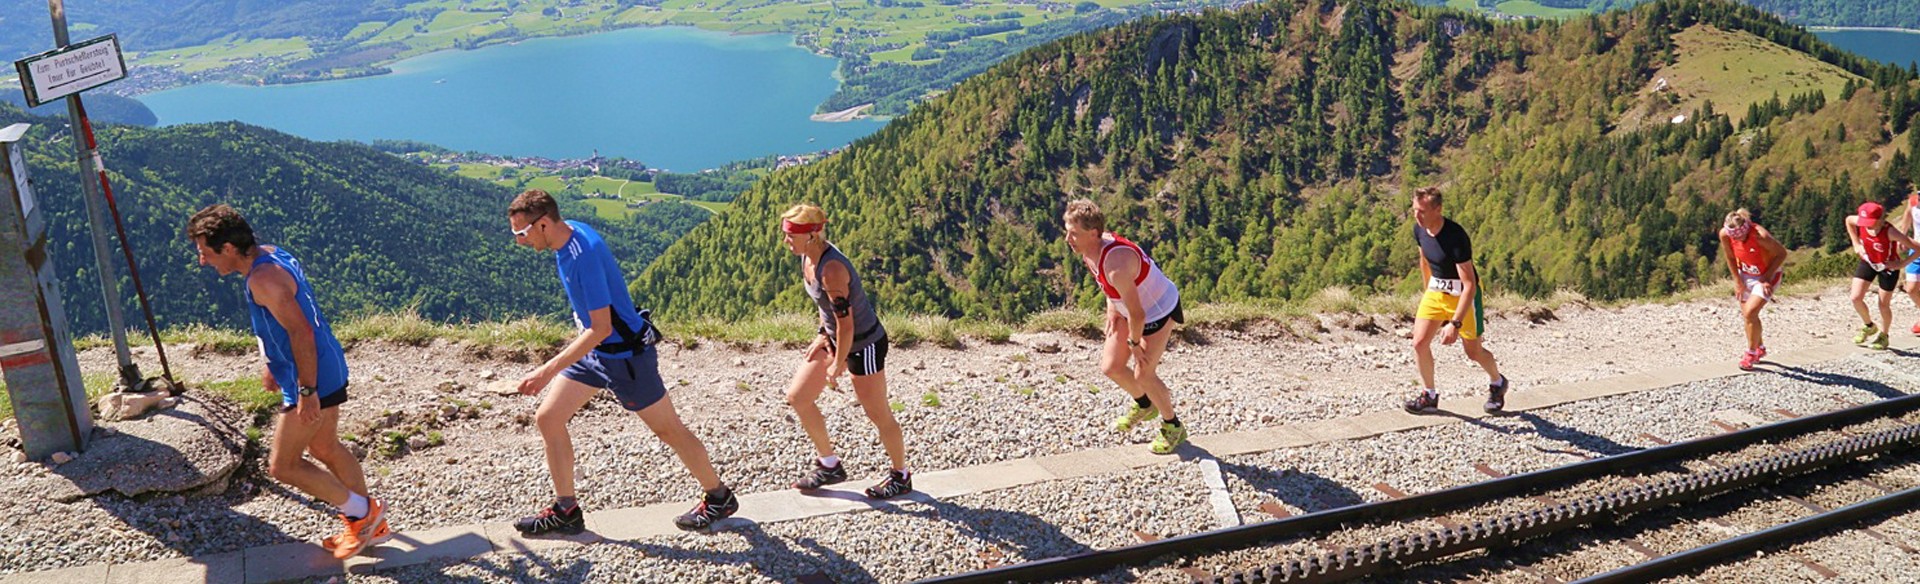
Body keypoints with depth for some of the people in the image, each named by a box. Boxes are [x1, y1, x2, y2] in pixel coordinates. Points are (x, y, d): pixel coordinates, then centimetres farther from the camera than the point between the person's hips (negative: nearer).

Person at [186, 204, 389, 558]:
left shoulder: (263, 279, -24)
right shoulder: (270, 254, 6)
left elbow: (301, 332, -27)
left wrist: (307, 392, -24)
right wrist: (275, 367, 25)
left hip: (312, 382, -11)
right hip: (328, 371, 11)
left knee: (282, 466, 2)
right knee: (325, 449, 22)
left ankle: (363, 513, 13)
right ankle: (371, 526, 33)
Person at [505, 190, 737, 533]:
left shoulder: (584, 256, -29)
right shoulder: (570, 233, -2)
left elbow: (601, 329, -29)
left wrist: (549, 370, -30)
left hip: (625, 354, -9)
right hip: (595, 350, 9)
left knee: (668, 430, 4)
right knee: (547, 418, 5)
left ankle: (719, 498, 23)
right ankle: (566, 511, 16)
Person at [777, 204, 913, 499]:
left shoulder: (831, 268, -31)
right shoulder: (808, 256, -3)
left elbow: (846, 322, -26)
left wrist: (838, 365, -16)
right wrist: (823, 334, 7)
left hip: (864, 345, -10)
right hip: (836, 338, 10)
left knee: (877, 414, 6)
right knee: (797, 397, 9)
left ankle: (901, 476, 28)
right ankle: (829, 466, 24)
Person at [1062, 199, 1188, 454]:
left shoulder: (1117, 265, -41)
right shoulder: (1090, 249, -14)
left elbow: (1137, 314, -31)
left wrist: (1134, 342, -16)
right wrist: (1111, 307, 2)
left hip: (1159, 311, -8)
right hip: (1129, 308, 8)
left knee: (1143, 374, -6)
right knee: (1110, 367, 8)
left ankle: (1173, 427, 19)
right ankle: (1143, 405, 37)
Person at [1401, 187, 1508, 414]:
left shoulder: (1455, 236, -31)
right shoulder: (1419, 230, -9)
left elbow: (1469, 285, -31)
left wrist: (1455, 323, -35)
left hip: (1463, 294, -6)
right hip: (1436, 290, 6)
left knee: (1473, 351, 7)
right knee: (1419, 342, -7)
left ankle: (1497, 383, 38)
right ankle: (1429, 396, 8)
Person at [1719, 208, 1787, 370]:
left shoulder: (1760, 235, -34)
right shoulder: (1724, 234, -20)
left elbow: (1782, 253, -19)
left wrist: (1767, 278, -20)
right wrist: (1737, 281, -1)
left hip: (1767, 275, -5)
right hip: (1746, 274, 5)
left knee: (1750, 312, -16)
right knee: (1746, 314, 11)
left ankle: (1751, 353, 1)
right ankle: (1760, 348, 34)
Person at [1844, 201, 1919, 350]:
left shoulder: (1890, 232, -35)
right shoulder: (1860, 223, -23)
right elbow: (1848, 219, 4)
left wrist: (1902, 263, -29)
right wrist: (1856, 243, 0)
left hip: (1889, 267, -4)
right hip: (1868, 262, 4)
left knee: (1884, 304, 6)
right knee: (1856, 298, -6)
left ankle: (1883, 336, 30)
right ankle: (1869, 326, 22)